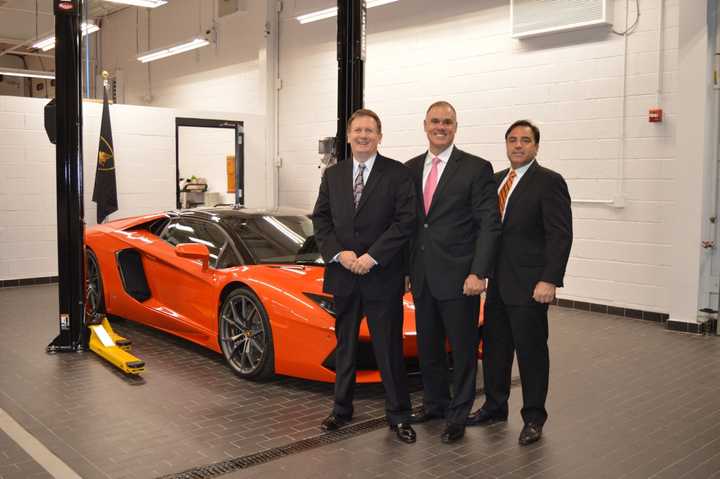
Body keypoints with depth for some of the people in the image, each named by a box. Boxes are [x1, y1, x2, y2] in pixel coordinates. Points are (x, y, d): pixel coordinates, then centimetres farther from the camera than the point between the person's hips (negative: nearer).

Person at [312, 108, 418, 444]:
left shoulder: (397, 174, -3)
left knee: (389, 349, 3)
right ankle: (342, 409, 28)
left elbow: (406, 220, -10)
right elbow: (320, 219, 7)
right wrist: (339, 253, -9)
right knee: (344, 346, 15)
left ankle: (398, 415, 16)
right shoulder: (333, 174, 10)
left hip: (383, 277, -4)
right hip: (343, 276, 4)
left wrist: (372, 257, -15)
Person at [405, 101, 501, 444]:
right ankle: (435, 403, 34)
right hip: (422, 276, 5)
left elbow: (489, 225, -9)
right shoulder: (411, 169, 9)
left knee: (462, 348, 5)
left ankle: (458, 415, 20)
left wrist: (479, 273, -16)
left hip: (458, 277, -5)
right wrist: (406, 267, 8)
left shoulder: (477, 169, -6)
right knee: (427, 345, 16)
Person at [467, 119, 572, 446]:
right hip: (498, 282, 7)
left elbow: (560, 235, -15)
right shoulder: (497, 180, 13)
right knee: (494, 346, 15)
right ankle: (495, 406, 31)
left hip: (529, 284, -7)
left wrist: (549, 280, -21)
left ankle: (533, 417, 19)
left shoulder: (549, 182, -9)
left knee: (530, 351, 3)